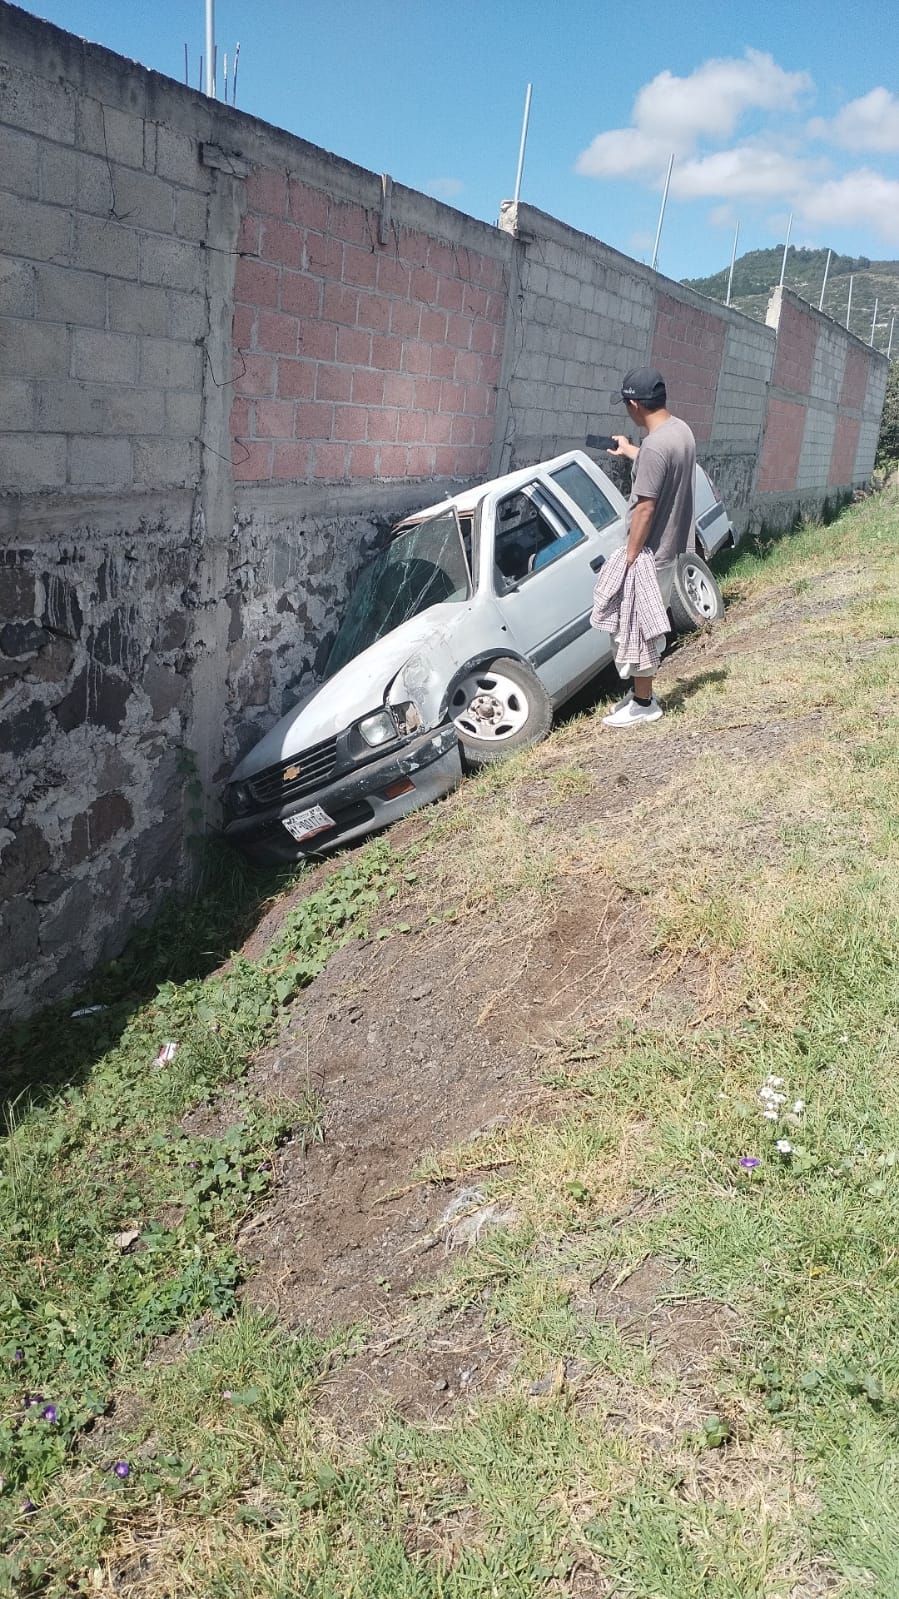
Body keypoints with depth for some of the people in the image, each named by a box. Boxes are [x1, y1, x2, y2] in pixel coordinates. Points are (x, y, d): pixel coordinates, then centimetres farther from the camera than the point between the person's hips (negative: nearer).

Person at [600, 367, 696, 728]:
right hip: (673, 545, 10)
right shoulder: (681, 429, 5)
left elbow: (645, 509, -24)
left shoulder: (655, 446, -25)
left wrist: (629, 559, -18)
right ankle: (642, 691, 29)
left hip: (652, 552, -10)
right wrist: (628, 451, 40)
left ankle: (643, 703, 10)